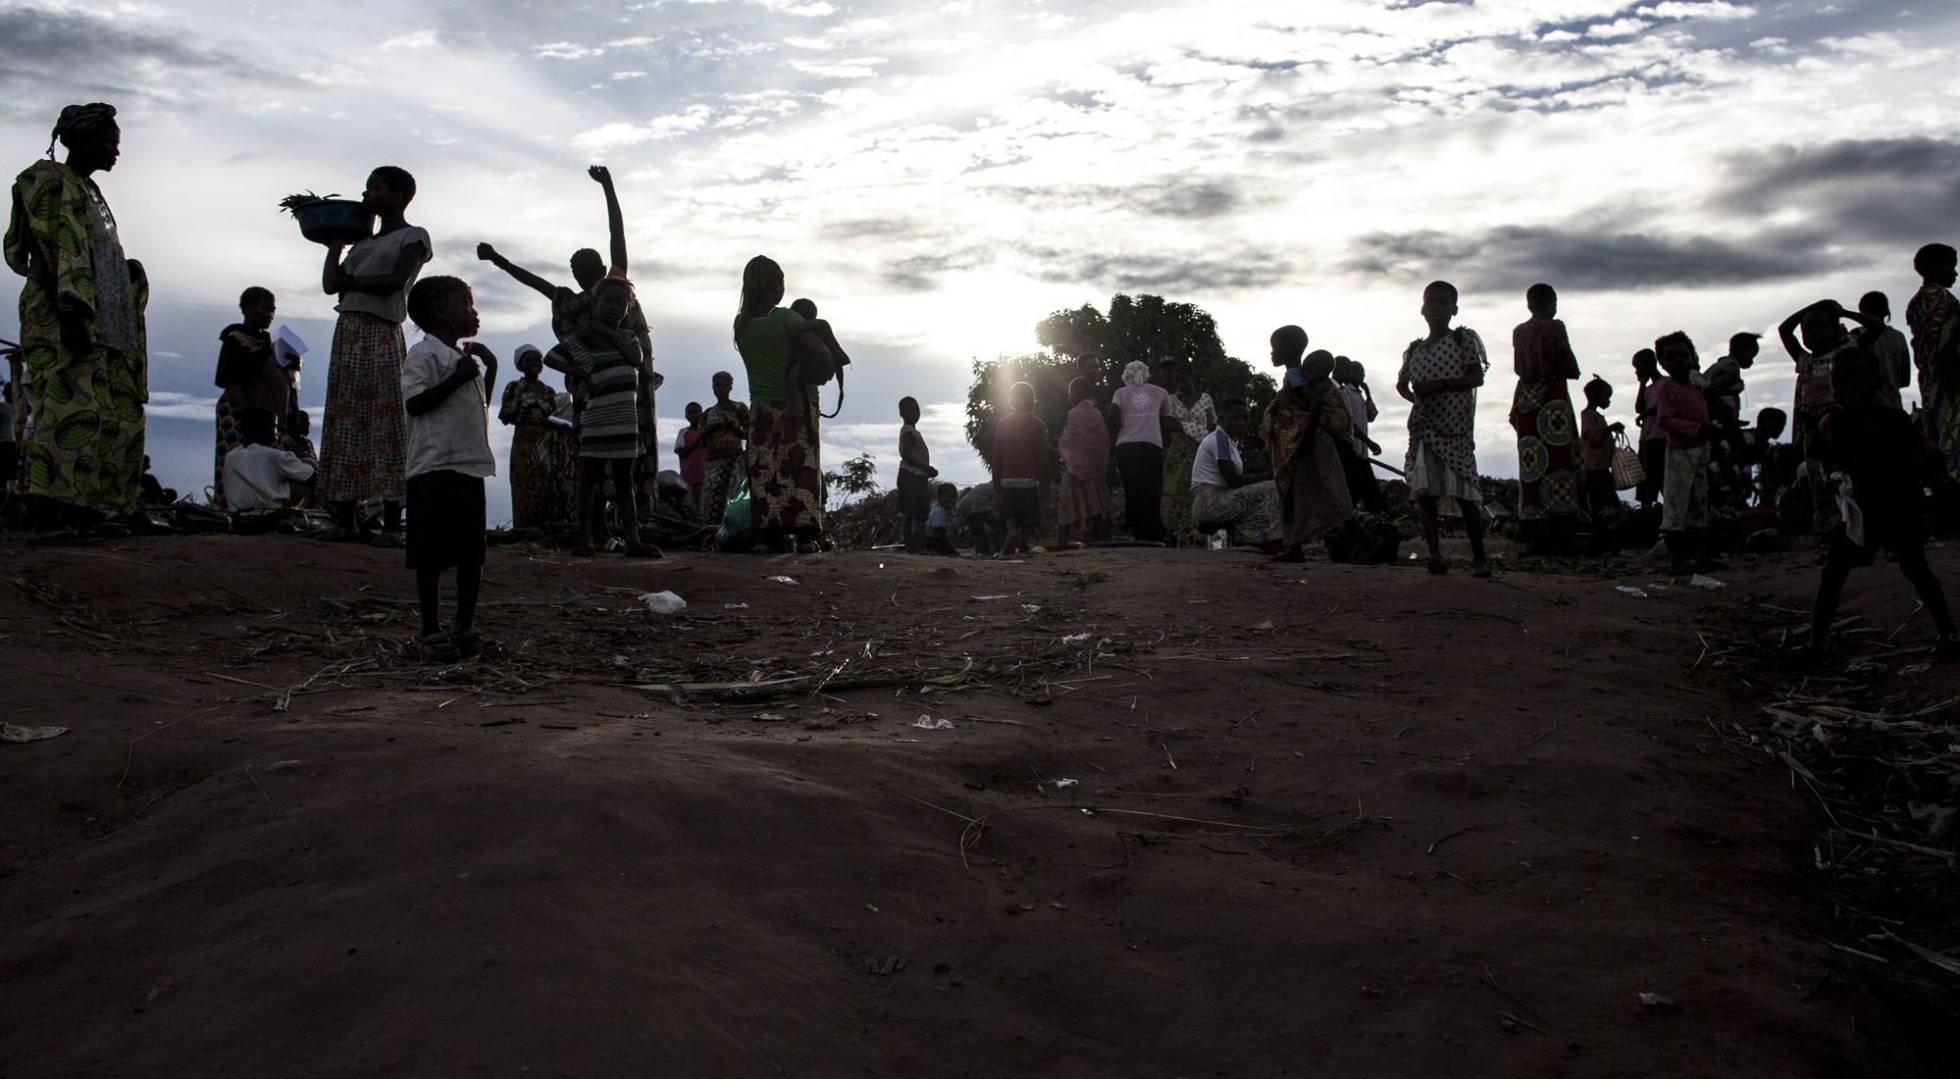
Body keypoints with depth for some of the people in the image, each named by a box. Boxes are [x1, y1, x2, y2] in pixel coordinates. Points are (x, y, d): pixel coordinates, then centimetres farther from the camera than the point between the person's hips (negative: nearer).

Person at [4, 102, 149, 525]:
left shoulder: (88, 191, 23)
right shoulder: (49, 181, -3)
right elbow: (57, 252, -15)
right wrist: (71, 311, -23)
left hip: (99, 323, 9)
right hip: (62, 318, -9)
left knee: (117, 411, 3)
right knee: (70, 410, -16)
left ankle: (81, 506, 3)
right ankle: (51, 507, -19)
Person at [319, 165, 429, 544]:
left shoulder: (413, 237, 4)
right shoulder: (365, 241, 23)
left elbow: (396, 280, -13)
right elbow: (330, 284, 16)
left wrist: (351, 281, -4)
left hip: (382, 335, -7)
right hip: (348, 332, 7)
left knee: (387, 422, -10)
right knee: (345, 423, 3)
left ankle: (391, 523, -12)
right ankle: (347, 518, 4)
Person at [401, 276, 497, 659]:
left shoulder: (466, 357, 21)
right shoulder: (424, 354, -7)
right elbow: (414, 403, -18)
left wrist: (490, 367, 16)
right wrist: (457, 378, -19)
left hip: (471, 466, 9)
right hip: (435, 468, -9)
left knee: (472, 552, 9)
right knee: (432, 554, -4)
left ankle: (464, 627, 16)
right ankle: (430, 630, 1)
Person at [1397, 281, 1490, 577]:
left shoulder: (1464, 339, 2)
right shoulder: (1415, 348, 15)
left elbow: (1477, 377, -6)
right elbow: (1401, 383, 23)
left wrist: (1439, 384, -17)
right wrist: (1414, 396, 0)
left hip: (1455, 428, -4)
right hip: (1424, 428, 4)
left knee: (1464, 493, -6)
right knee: (1425, 492, -4)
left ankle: (1479, 557, 2)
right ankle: (1435, 555, -3)